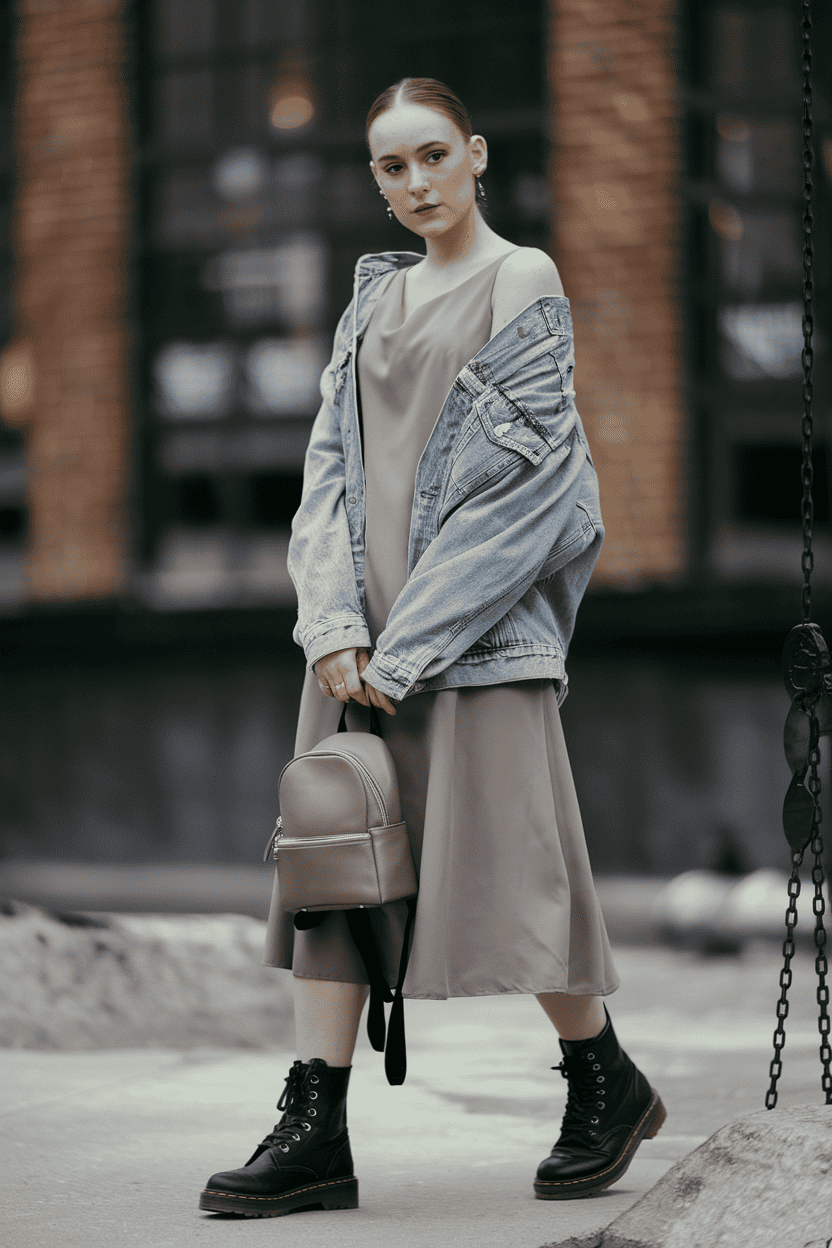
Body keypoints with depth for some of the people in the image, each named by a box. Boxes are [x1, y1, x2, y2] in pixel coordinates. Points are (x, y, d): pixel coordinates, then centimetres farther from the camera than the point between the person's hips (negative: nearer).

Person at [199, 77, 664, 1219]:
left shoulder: (524, 286, -2)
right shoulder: (375, 298, 16)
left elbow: (523, 481, -9)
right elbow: (332, 464, 11)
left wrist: (411, 644, -13)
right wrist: (335, 622, -5)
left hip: (479, 626, -6)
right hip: (361, 628, 6)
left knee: (501, 862, -5)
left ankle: (606, 1081, 16)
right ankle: (317, 1132, -2)